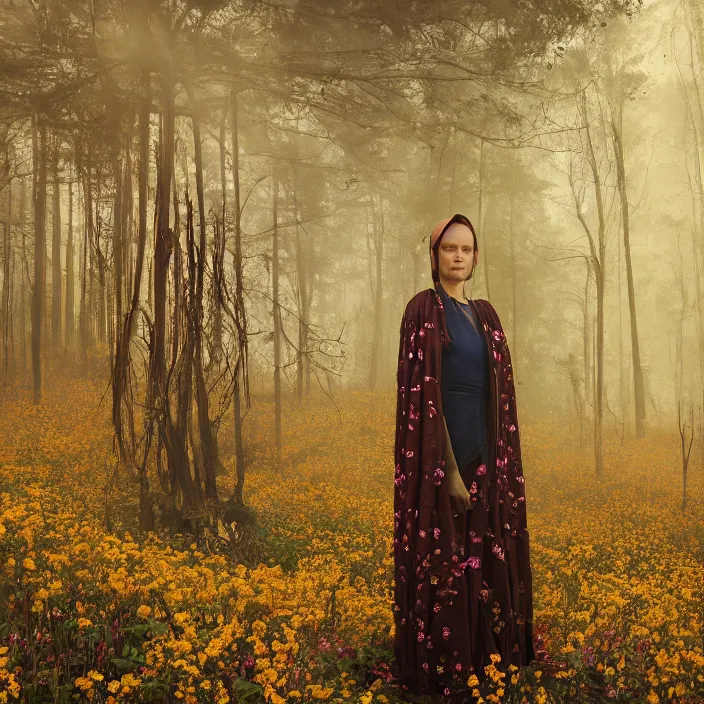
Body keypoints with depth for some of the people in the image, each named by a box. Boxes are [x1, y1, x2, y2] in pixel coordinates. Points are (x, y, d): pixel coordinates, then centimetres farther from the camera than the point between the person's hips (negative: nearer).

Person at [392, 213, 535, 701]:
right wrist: (447, 467, -19)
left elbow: (499, 388, 14)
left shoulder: (485, 314, 14)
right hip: (443, 450, -7)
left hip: (482, 451, 7)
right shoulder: (423, 309, -7)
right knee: (444, 559, -1)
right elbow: (420, 388, -14)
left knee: (485, 555, 14)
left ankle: (487, 655, 29)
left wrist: (502, 461, 7)